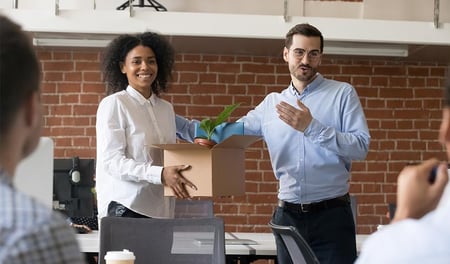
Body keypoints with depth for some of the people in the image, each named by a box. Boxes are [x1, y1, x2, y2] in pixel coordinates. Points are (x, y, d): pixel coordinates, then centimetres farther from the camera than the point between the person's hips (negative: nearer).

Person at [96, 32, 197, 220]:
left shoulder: (167, 109, 14)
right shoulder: (114, 104, -2)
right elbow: (111, 161, -11)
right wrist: (160, 174, -22)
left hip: (161, 208, 5)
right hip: (125, 207, -5)